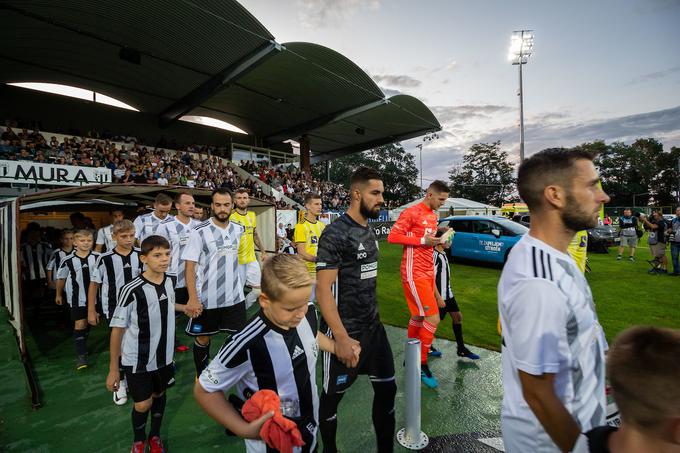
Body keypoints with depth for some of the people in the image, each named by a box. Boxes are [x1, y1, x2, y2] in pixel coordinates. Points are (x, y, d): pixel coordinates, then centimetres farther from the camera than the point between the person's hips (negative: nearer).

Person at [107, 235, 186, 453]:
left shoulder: (170, 281, -8)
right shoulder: (131, 291, -24)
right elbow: (117, 330, -15)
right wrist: (113, 369, -10)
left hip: (164, 355, 5)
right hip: (136, 360, -4)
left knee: (159, 394, 20)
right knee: (143, 404, 4)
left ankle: (155, 436, 45)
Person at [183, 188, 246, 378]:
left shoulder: (239, 229, 1)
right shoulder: (200, 231, -12)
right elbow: (189, 266, -13)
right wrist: (192, 298, -19)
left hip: (235, 296, 4)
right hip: (206, 298, -3)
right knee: (202, 339, 14)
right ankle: (201, 378, 37)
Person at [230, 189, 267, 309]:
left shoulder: (252, 215, 8)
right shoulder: (231, 217, -11)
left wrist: (262, 251, 19)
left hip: (252, 259, 6)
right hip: (237, 260, -6)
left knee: (258, 288, 7)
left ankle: (244, 310, 28)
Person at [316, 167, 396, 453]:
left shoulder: (370, 231, 7)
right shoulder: (335, 233, -19)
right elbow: (323, 289, -22)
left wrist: (374, 317, 17)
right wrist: (341, 338, -24)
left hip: (373, 326, 8)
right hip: (345, 331, -7)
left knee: (387, 387, 15)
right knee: (333, 395, 13)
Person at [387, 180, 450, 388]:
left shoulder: (433, 215, 15)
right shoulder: (411, 213, -13)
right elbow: (392, 236, -18)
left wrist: (438, 239, 7)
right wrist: (423, 240, -19)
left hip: (427, 272, 9)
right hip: (414, 274, -9)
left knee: (419, 317, 16)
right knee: (433, 318, -8)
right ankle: (422, 365, 12)